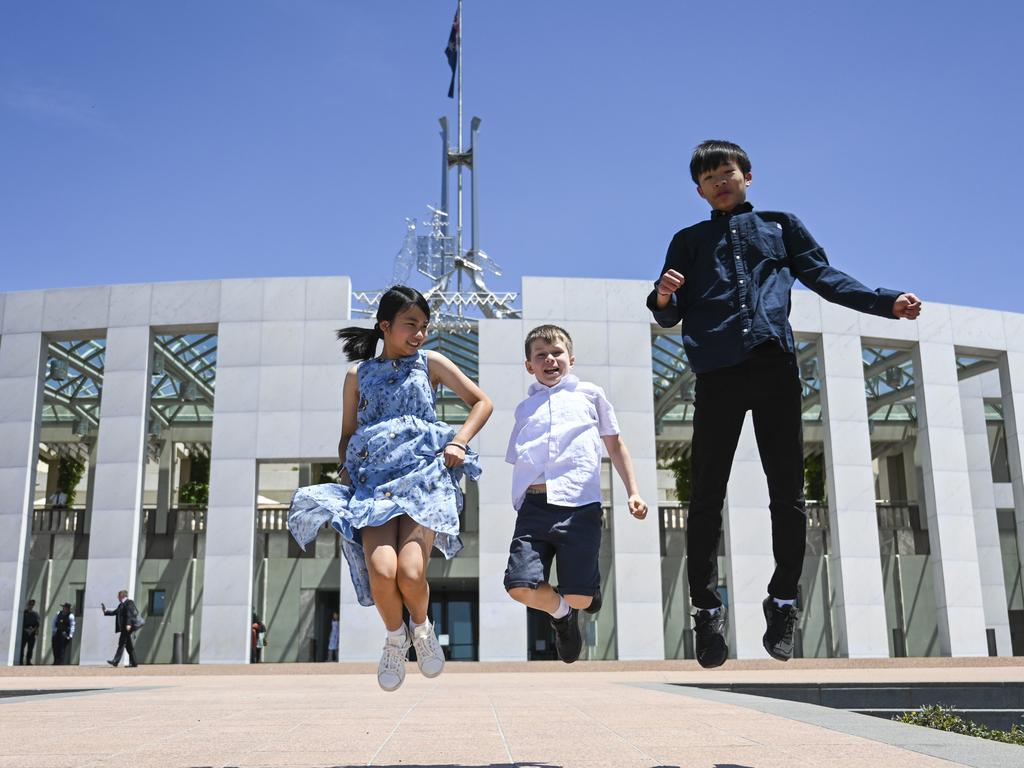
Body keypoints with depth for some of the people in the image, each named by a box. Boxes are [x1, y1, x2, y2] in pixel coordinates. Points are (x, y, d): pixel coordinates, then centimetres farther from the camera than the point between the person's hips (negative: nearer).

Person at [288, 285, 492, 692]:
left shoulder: (430, 363, 14)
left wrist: (458, 442, 1)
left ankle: (421, 627, 14)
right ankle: (395, 636, 9)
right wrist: (346, 471, 2)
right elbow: (347, 436, 20)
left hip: (423, 475, -1)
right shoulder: (358, 375, 15)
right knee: (381, 570, -23)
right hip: (374, 479, 1)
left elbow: (481, 402, 15)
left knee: (410, 573, -22)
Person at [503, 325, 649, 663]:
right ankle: (561, 613, 19)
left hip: (579, 506, -2)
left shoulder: (590, 394, 17)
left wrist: (633, 492, 15)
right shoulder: (525, 407, 22)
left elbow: (615, 446, 22)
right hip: (534, 506, 2)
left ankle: (589, 586, 31)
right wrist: (521, 500, 14)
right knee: (520, 587, -15)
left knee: (579, 597, -9)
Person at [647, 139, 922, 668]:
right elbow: (671, 317, 15)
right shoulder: (689, 241, 22)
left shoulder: (781, 225, 23)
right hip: (716, 372, 0)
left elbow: (824, 277, 16)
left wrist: (887, 302, 3)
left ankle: (782, 602, 12)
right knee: (706, 496, -3)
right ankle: (707, 609, 4)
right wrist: (662, 298, -9)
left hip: (775, 367, 0)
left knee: (788, 493, -1)